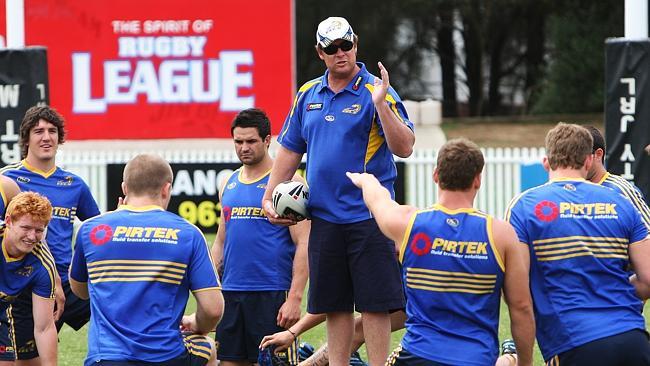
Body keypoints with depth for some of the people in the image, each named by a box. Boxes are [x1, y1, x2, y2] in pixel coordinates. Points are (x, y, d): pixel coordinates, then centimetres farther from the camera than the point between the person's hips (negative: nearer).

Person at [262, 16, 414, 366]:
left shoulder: (376, 91, -5)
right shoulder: (307, 94, 11)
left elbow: (404, 147, -15)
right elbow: (289, 151, 19)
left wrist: (380, 104, -26)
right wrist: (269, 197, 12)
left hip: (367, 216, -5)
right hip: (324, 216, 5)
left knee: (374, 303, -4)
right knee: (334, 304, 10)